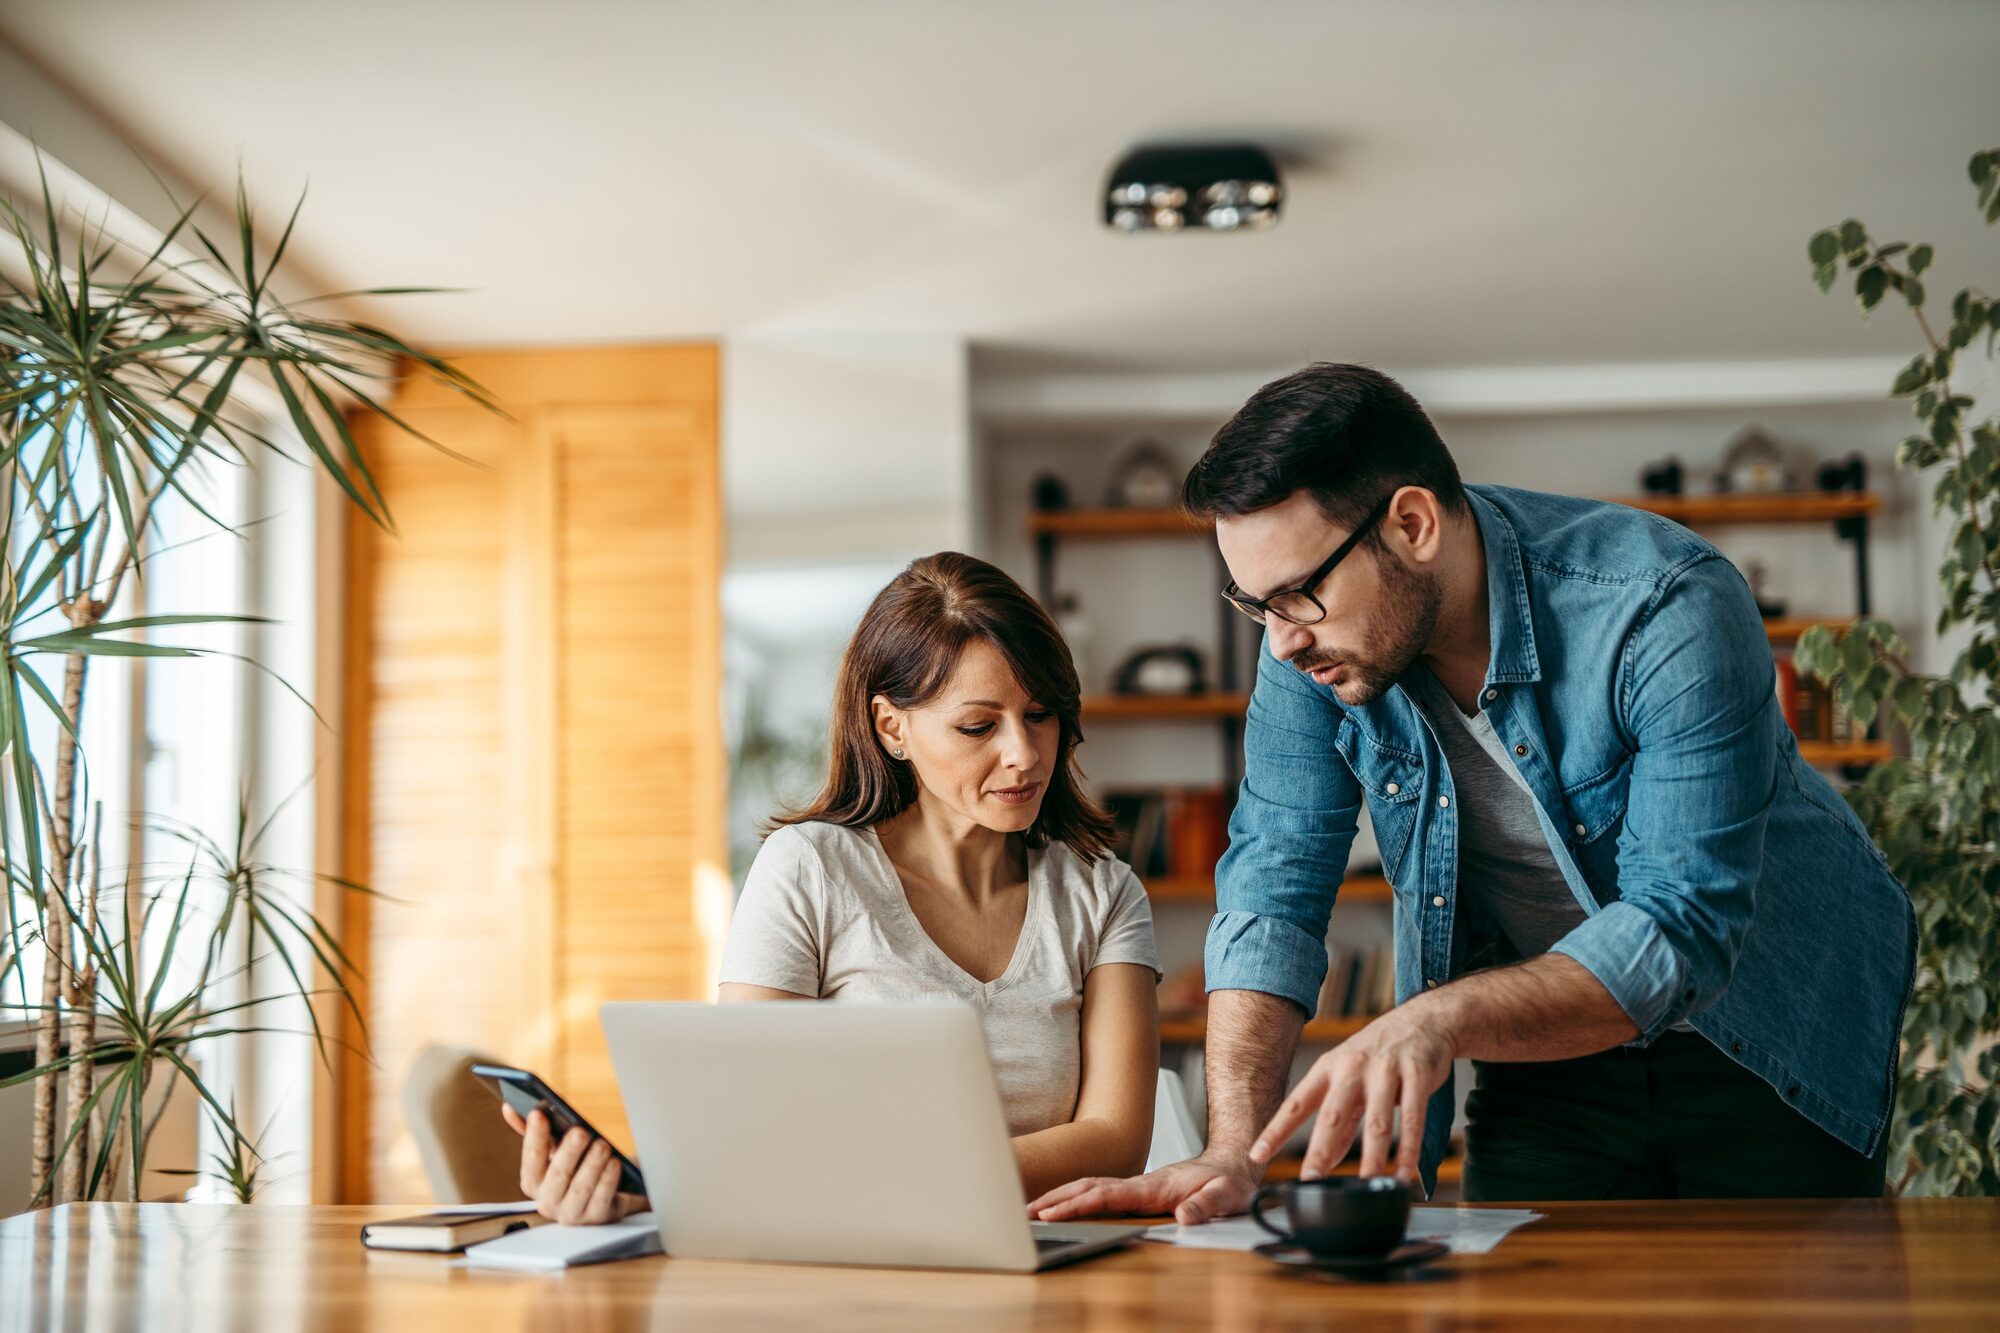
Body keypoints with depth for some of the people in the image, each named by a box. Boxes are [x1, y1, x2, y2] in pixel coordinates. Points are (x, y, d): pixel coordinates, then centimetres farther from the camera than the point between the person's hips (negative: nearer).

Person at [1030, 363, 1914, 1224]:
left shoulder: (1669, 612, -31)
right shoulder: (1313, 639, -16)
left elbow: (1681, 933, -34)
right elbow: (1273, 883, -15)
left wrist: (1440, 1019, -49)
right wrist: (1233, 1152, -28)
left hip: (1769, 1045, -3)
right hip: (1544, 1035, 3)